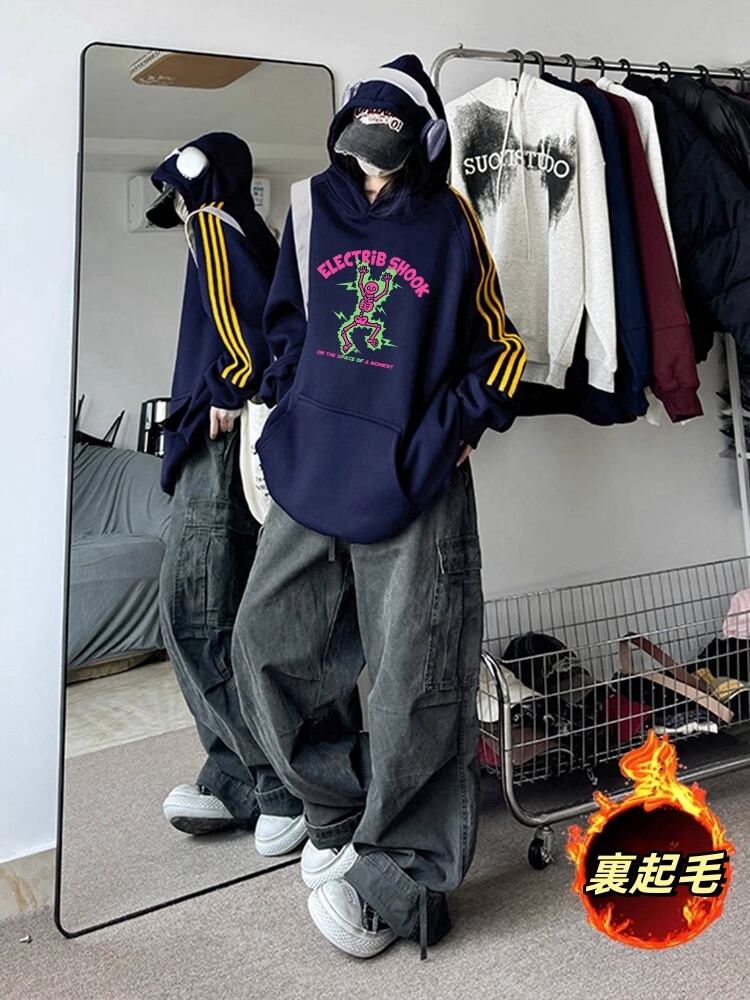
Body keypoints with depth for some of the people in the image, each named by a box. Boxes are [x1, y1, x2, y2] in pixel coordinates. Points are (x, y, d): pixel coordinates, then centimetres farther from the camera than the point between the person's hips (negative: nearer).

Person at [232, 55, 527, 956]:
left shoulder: (450, 223, 2)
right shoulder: (313, 205, 10)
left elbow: (498, 345, 8)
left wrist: (456, 428, -4)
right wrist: (293, 401, 9)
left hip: (416, 485, -4)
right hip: (313, 476, 5)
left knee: (417, 685, -2)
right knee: (268, 645, 7)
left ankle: (392, 876, 12)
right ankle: (339, 813, 26)